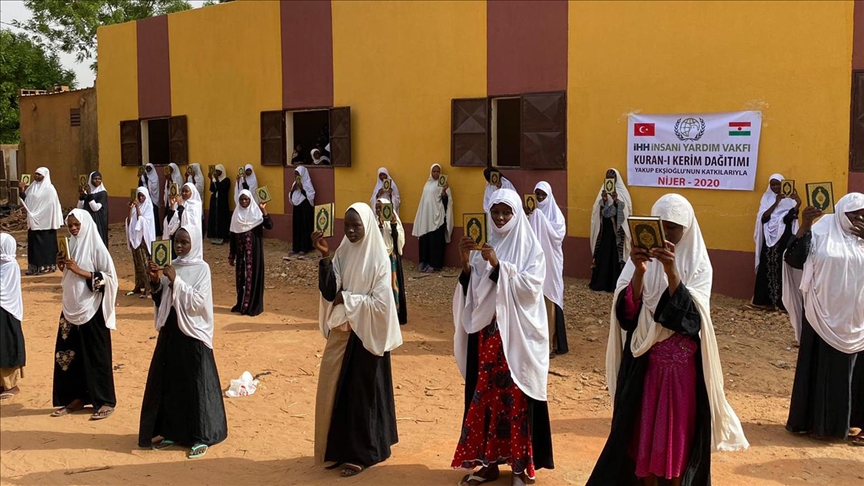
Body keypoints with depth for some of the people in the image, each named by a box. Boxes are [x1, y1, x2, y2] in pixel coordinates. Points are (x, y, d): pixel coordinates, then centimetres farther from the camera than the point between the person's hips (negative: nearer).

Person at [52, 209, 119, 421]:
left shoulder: (97, 248, -11)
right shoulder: (71, 245, 9)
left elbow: (110, 277, -15)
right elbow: (69, 277, 17)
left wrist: (81, 271, -20)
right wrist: (62, 266, -3)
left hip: (92, 309, -7)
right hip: (72, 307, 7)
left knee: (96, 354, -1)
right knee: (69, 353, 10)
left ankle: (106, 401, 8)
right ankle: (77, 397, 21)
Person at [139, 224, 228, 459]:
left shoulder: (201, 268, -10)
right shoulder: (171, 266, 8)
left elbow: (197, 302, -18)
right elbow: (161, 301, 10)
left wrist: (175, 281, -21)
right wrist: (155, 281, -7)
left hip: (193, 333, -6)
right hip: (170, 329, 7)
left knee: (195, 384, -1)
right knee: (168, 382, 11)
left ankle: (201, 437, 8)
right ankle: (172, 431, 24)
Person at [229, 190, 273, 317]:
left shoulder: (257, 212, -5)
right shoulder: (236, 214, 6)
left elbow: (269, 226, -19)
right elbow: (233, 236, 9)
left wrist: (264, 211, -30)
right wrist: (231, 255, 8)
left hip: (254, 251, -4)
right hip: (241, 252, 4)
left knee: (253, 276, -1)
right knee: (241, 277, 10)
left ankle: (254, 306, 5)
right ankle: (241, 304, 22)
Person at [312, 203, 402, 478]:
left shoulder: (379, 259, -12)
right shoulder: (342, 253, 3)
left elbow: (380, 302, -17)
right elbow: (329, 292, -7)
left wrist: (346, 298, -12)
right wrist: (325, 258, -16)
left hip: (367, 335, -5)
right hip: (342, 331, 6)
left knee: (362, 391, 3)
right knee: (337, 388, 10)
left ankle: (361, 454, 14)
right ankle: (341, 448, 23)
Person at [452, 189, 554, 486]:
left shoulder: (531, 248, -3)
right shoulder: (482, 245, 8)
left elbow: (531, 288, -15)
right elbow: (472, 292, 5)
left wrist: (499, 266, -21)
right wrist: (466, 263, -11)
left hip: (517, 335, -4)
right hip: (486, 333, 4)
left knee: (515, 398, 0)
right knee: (484, 396, 7)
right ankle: (488, 461, 19)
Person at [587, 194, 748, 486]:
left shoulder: (699, 265, -5)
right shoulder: (642, 258, -1)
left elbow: (690, 316, -19)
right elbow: (627, 312, -11)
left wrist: (671, 271, -29)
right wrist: (639, 272, -25)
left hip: (683, 365, -1)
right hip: (644, 363, 2)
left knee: (678, 430, 7)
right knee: (643, 429, 8)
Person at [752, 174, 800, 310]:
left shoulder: (789, 199, 0)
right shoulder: (767, 199, 9)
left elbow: (790, 217, -16)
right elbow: (763, 218, -5)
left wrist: (798, 203, -30)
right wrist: (776, 203, -13)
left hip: (784, 239, -3)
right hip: (770, 238, 3)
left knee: (783, 269, -6)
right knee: (767, 268, -1)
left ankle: (783, 301, -2)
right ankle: (767, 300, 4)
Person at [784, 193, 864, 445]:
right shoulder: (821, 233, -5)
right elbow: (794, 259, -14)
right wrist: (804, 227, -25)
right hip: (825, 316, -3)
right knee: (822, 368, 6)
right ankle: (818, 422, 17)